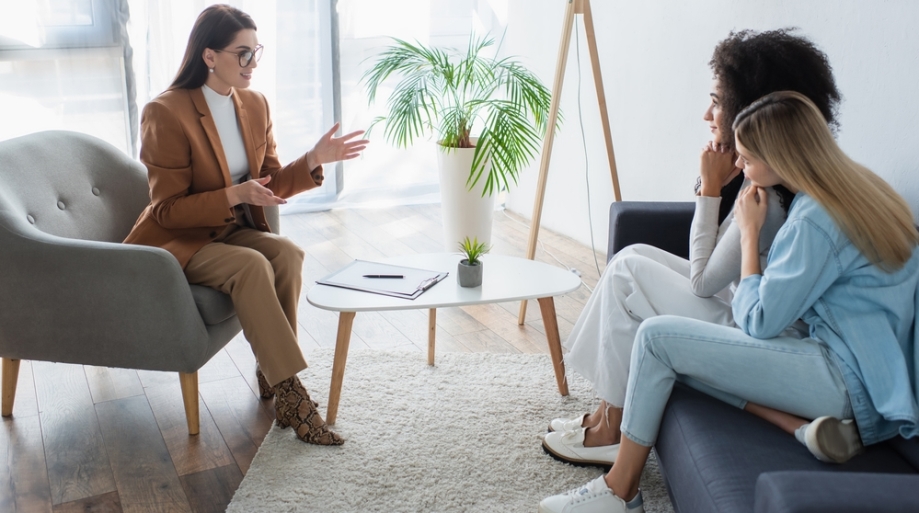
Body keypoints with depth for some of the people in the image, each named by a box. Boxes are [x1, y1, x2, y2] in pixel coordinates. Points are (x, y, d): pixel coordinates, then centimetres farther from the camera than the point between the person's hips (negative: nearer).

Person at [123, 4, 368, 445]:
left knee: (287, 254, -25)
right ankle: (289, 394, -27)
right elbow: (167, 210, -16)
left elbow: (270, 184, 7)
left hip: (234, 231, 6)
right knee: (252, 266, -32)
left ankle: (271, 375, -14)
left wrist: (314, 160, -11)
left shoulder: (255, 104, 2)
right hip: (178, 240, -6)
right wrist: (235, 196, -29)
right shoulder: (166, 113, -17)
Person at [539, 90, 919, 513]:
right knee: (678, 358, 8)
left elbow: (757, 323, -13)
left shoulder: (815, 220, -20)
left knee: (657, 335, -10)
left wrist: (749, 232, -6)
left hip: (847, 379, -9)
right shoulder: (856, 185, 8)